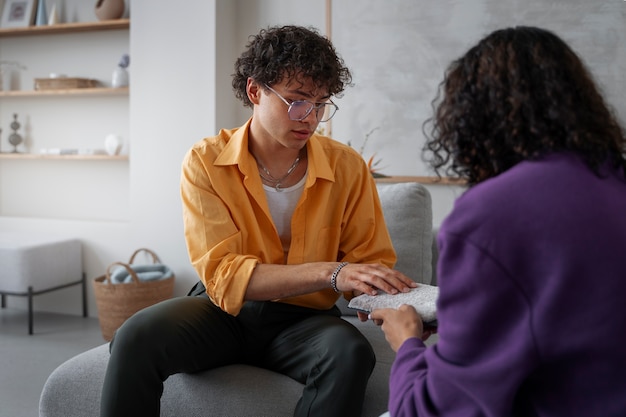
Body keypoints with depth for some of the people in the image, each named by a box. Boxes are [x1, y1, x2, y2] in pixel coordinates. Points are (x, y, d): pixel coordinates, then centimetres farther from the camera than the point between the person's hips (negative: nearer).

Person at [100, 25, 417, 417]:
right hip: (225, 311, -1)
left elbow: (373, 264, -3)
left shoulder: (348, 167, -7)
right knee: (136, 338, -29)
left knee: (352, 353, -32)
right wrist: (330, 272, -32)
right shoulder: (206, 162, -11)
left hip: (304, 319, 1)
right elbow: (222, 274, -20)